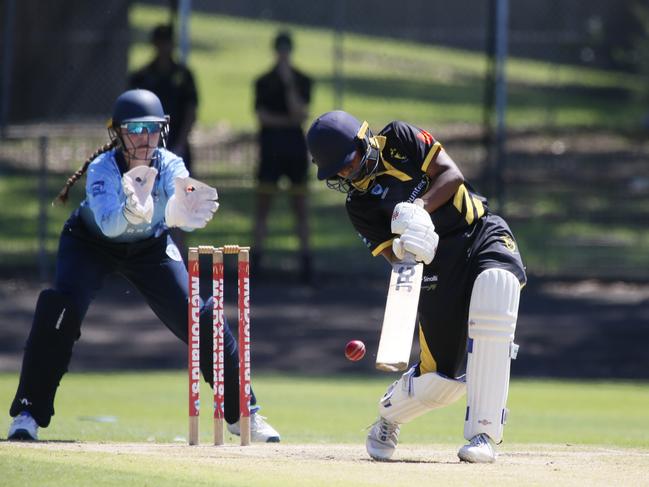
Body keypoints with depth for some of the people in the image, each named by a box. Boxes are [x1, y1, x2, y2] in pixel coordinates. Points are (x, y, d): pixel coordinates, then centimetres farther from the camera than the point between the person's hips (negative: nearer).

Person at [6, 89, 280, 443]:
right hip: (91, 244, -2)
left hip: (151, 248, 2)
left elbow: (189, 216, -46)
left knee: (198, 318, -8)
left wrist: (181, 213, -71)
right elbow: (108, 224, -48)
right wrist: (133, 210, -70)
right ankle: (28, 413, -17)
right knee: (61, 309, -26)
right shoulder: (102, 169, -32)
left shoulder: (169, 166, -27)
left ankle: (241, 413, 10)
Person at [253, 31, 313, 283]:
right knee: (263, 205, 0)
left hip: (295, 148, 0)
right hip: (270, 147, 0)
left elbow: (299, 113, -8)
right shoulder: (263, 82, 5)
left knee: (300, 207, 1)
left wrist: (289, 84, -12)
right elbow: (262, 117, -4)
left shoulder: (302, 81, 5)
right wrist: (288, 121, -11)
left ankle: (306, 260, -2)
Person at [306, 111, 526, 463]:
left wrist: (419, 208, -22)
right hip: (437, 264, 1)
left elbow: (451, 176, -6)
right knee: (441, 378, -6)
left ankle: (484, 434, -30)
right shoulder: (359, 205, 2)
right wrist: (405, 248, -31)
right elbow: (394, 256, -7)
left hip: (483, 233, -1)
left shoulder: (398, 138, 1)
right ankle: (387, 418, 33)